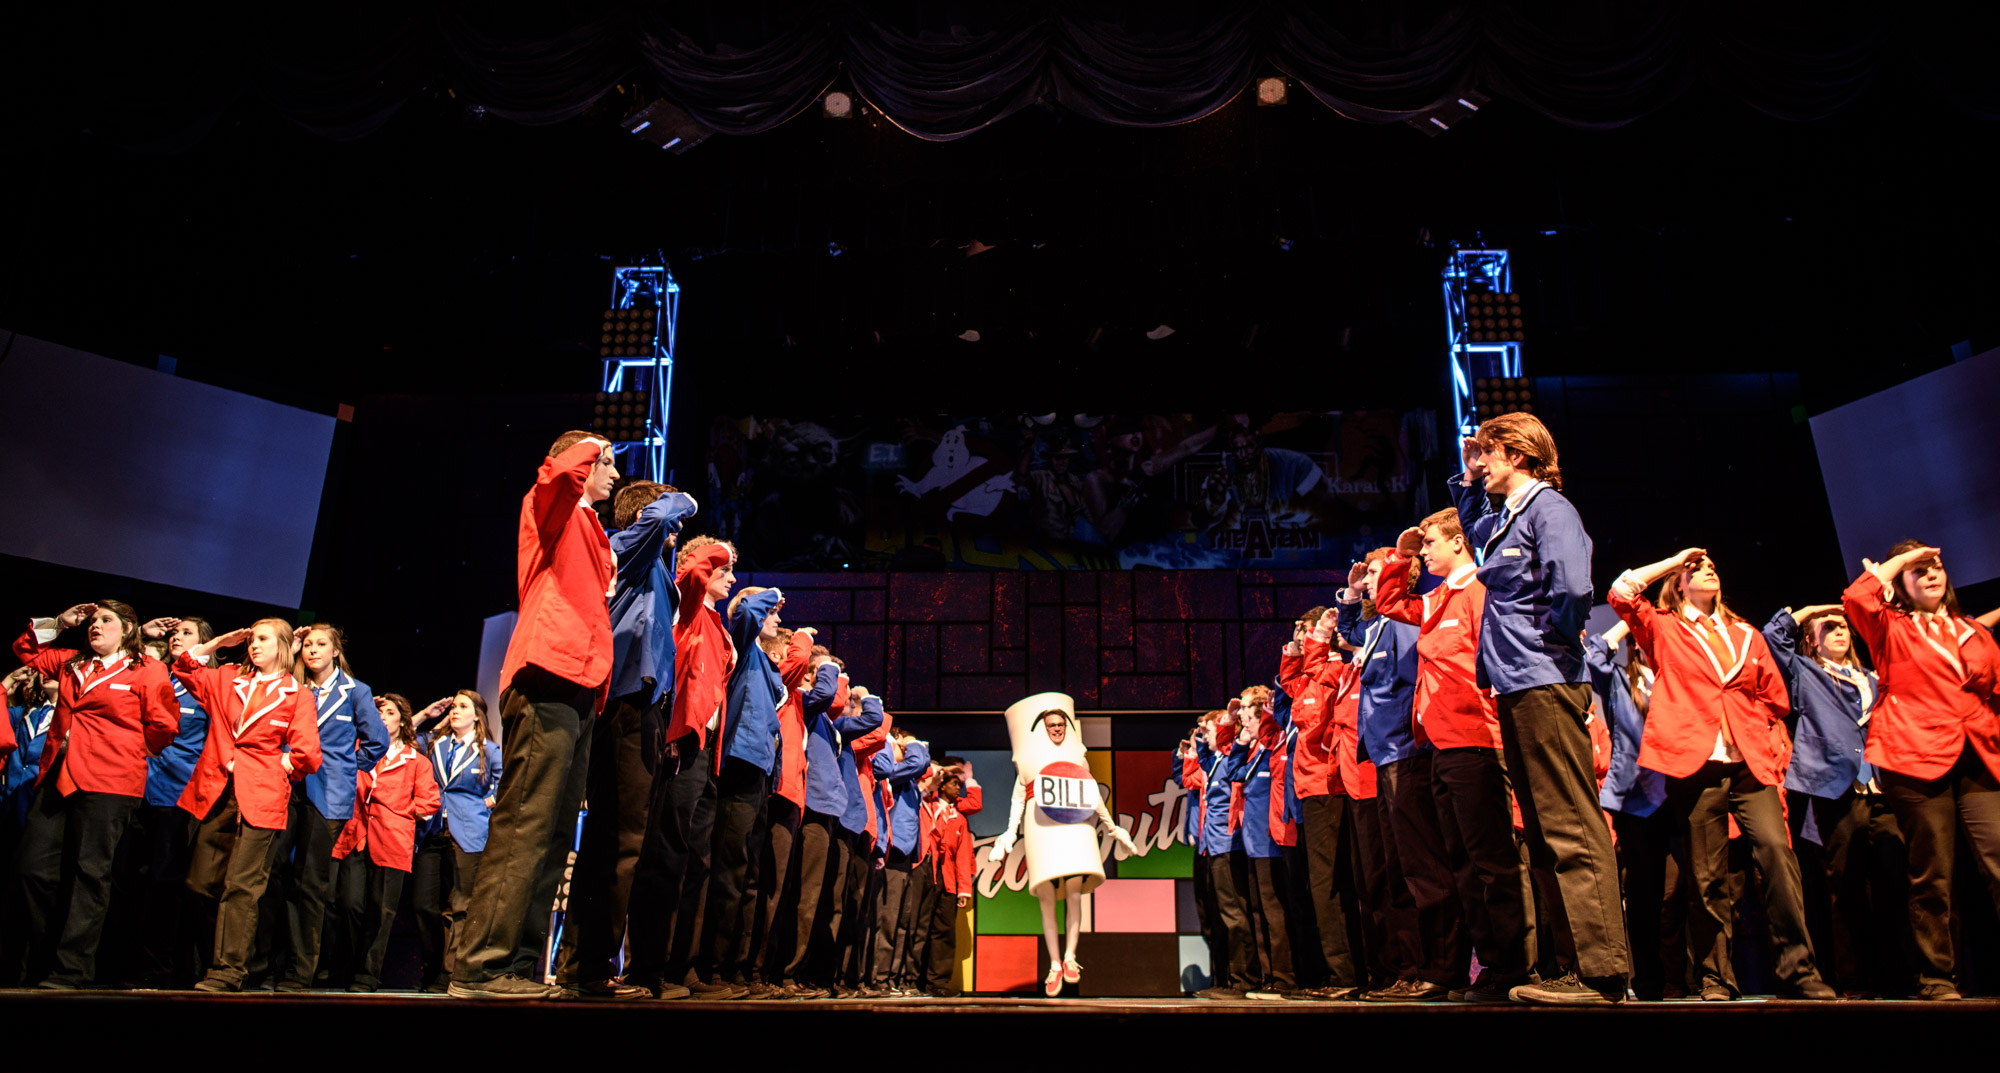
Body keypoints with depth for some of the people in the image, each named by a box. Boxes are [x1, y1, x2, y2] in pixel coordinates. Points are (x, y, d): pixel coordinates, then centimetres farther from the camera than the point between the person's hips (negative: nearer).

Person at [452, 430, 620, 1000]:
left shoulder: (591, 534, 28)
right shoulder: (550, 508, 5)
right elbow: (561, 472, -19)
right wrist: (590, 447, 0)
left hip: (578, 695, 9)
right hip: (546, 684, -9)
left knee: (552, 837, 6)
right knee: (525, 825, -14)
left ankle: (520, 965, 8)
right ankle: (480, 964, -12)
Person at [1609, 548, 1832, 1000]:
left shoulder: (1747, 636, 22)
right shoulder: (1664, 629, 13)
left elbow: (1774, 702, 22)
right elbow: (1622, 591, -2)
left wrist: (1778, 755, 10)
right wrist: (1675, 560, 10)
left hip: (1752, 764, 2)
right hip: (1695, 764, -2)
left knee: (1776, 849, -18)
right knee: (1707, 877, 0)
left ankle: (1799, 970, -11)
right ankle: (1717, 977, 9)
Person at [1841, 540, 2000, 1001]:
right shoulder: (1891, 629, 9)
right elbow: (1857, 599, -12)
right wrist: (1899, 559, 0)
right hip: (1915, 757, -3)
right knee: (1933, 876, -1)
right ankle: (1935, 977, 8)